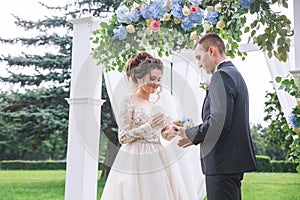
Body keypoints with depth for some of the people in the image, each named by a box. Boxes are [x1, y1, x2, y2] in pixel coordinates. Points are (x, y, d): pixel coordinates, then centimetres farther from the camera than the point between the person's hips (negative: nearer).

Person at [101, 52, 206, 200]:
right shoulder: (129, 102, -8)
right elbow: (123, 137, -11)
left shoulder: (157, 102, 10)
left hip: (158, 159, 6)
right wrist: (149, 125, -20)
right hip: (136, 161, -6)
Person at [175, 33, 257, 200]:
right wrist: (196, 136, 13)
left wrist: (190, 134, -8)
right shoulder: (235, 74, 18)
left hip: (222, 163, -10)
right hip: (235, 160, 10)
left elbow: (218, 121, -22)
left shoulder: (221, 75, -13)